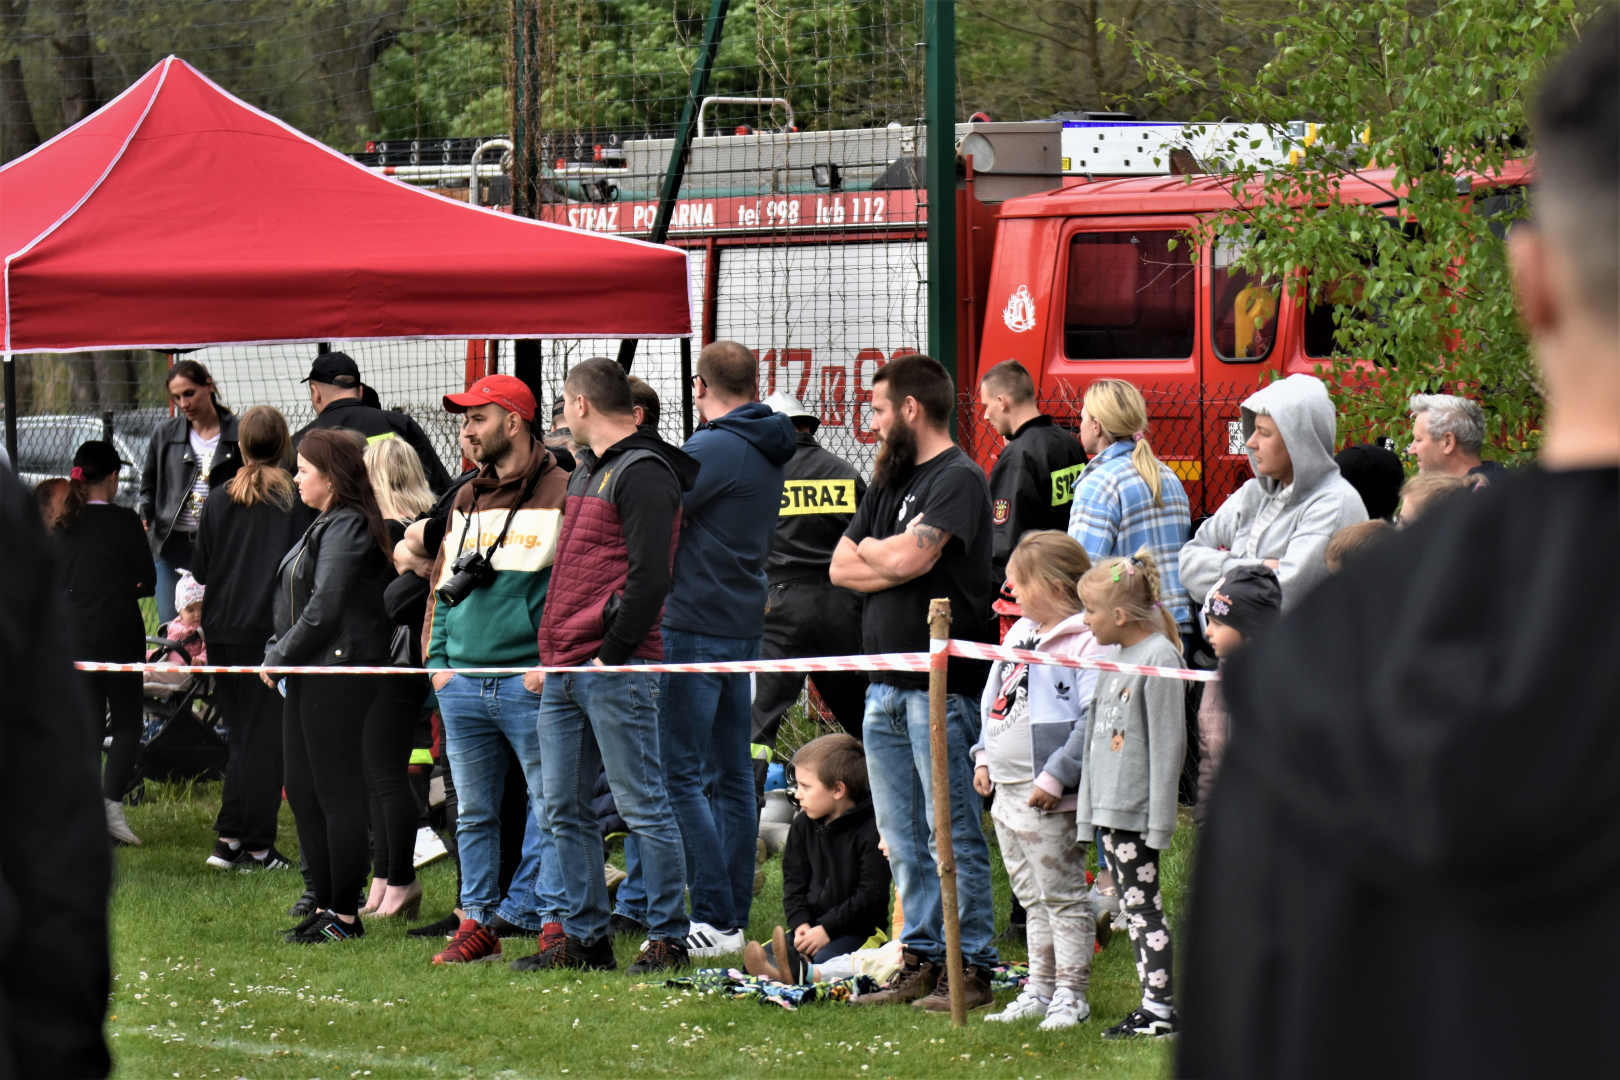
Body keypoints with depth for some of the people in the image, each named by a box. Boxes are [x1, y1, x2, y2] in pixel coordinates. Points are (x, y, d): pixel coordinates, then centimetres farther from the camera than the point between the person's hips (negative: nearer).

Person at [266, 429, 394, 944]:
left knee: (337, 794, -5)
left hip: (338, 673, -10)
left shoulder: (347, 528, -14)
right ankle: (325, 905, 19)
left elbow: (324, 609, -19)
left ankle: (345, 916, -1)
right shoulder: (326, 526, 17)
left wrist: (279, 656, -11)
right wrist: (277, 651, 10)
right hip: (309, 673, 10)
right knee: (302, 791, 12)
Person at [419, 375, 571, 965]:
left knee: (551, 806, -2)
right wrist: (439, 660, 10)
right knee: (473, 813, 10)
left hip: (530, 684, -7)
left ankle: (557, 922, 2)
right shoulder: (465, 501, 17)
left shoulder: (559, 492, -4)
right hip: (462, 687, 7)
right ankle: (478, 921, 16)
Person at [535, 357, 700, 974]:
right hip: (565, 670, 10)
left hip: (616, 669, -10)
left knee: (641, 805, -5)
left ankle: (667, 939, -1)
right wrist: (552, 653, 17)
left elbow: (649, 576, -17)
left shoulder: (642, 473, -9)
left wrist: (611, 654, -17)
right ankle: (585, 938, 16)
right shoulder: (585, 471, 20)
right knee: (564, 808, 9)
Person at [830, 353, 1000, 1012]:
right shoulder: (890, 482, 19)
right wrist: (895, 561, -5)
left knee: (953, 833, -6)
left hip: (941, 686, -9)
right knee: (902, 839, 10)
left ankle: (971, 966, -3)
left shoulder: (959, 479, -8)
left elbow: (908, 558, -20)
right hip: (887, 684, 9)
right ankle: (922, 959, 15)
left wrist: (871, 549, 1)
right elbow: (842, 568, 13)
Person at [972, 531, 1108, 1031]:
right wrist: (985, 758, 15)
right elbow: (994, 701, 23)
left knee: (1062, 897, -1)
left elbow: (1093, 719, -21)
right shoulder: (1020, 634, 13)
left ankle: (1070, 993, 6)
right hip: (1008, 793, 9)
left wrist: (1056, 776, -22)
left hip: (1050, 801, -9)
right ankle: (1039, 989, 24)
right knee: (1032, 897, 16)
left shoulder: (1085, 643, -15)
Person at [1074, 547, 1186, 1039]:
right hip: (1110, 808, 9)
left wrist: (1160, 820, -17)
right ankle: (1153, 1004, 14)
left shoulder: (1159, 658, -13)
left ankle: (1162, 1008, -3)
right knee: (1133, 907, 10)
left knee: (1144, 906, -6)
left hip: (1138, 810, -9)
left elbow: (1167, 743, -15)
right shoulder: (1114, 659, 14)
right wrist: (1090, 804, 19)